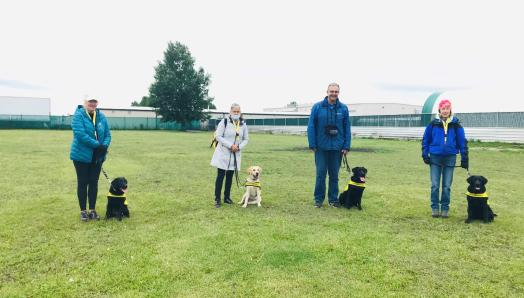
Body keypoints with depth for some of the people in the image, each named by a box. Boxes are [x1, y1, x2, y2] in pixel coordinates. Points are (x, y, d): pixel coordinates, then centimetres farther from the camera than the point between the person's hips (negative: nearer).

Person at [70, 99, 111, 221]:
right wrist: (97, 145, -24)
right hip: (81, 155, -4)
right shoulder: (78, 115, -10)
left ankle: (92, 210, 20)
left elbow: (107, 134, 4)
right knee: (82, 183, 6)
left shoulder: (101, 116, 4)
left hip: (97, 156, 4)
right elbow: (80, 134, -22)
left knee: (94, 183, 10)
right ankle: (83, 211, 16)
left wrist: (105, 146, -16)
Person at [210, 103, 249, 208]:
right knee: (220, 176, -3)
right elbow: (218, 136, -13)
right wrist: (230, 145, -20)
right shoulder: (224, 122, -8)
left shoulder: (243, 125, 4)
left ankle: (227, 197, 23)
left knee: (230, 176, 12)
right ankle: (217, 199, 3)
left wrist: (239, 147, -11)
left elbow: (246, 139, 8)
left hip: (236, 154, 4)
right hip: (223, 153, -4)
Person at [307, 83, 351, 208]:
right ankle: (319, 199, 16)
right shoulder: (317, 107, -3)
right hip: (321, 147, -1)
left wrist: (346, 146, -2)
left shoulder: (343, 108, 1)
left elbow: (347, 128, 3)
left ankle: (333, 199, 21)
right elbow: (311, 126, -3)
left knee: (334, 175, 9)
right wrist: (312, 145, -8)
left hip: (337, 148, 1)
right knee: (320, 174, 3)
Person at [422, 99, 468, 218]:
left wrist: (464, 159, 1)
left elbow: (462, 142, 3)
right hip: (435, 158, 0)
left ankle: (445, 208, 18)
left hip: (450, 158, 0)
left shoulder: (456, 124, 0)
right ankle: (435, 208, 14)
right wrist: (425, 155, -2)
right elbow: (426, 139, 5)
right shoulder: (433, 124, -1)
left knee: (447, 186, 7)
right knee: (435, 185, 3)